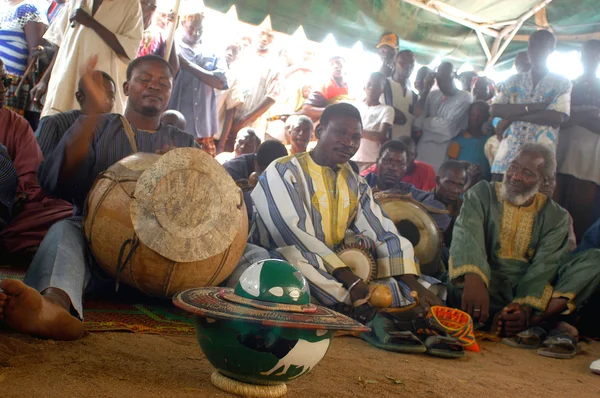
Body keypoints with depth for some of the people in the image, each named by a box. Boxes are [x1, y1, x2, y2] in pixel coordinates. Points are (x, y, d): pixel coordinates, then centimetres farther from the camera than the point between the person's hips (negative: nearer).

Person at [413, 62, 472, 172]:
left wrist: (423, 122, 1)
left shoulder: (464, 98, -3)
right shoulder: (432, 95, 12)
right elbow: (420, 119, 7)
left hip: (443, 152, -4)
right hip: (423, 148, 4)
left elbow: (447, 124, -10)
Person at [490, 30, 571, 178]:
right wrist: (534, 106, -9)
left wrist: (513, 116, -8)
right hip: (508, 155, 3)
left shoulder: (562, 83, 6)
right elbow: (495, 110, -1)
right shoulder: (513, 81, 14)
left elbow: (556, 118, -10)